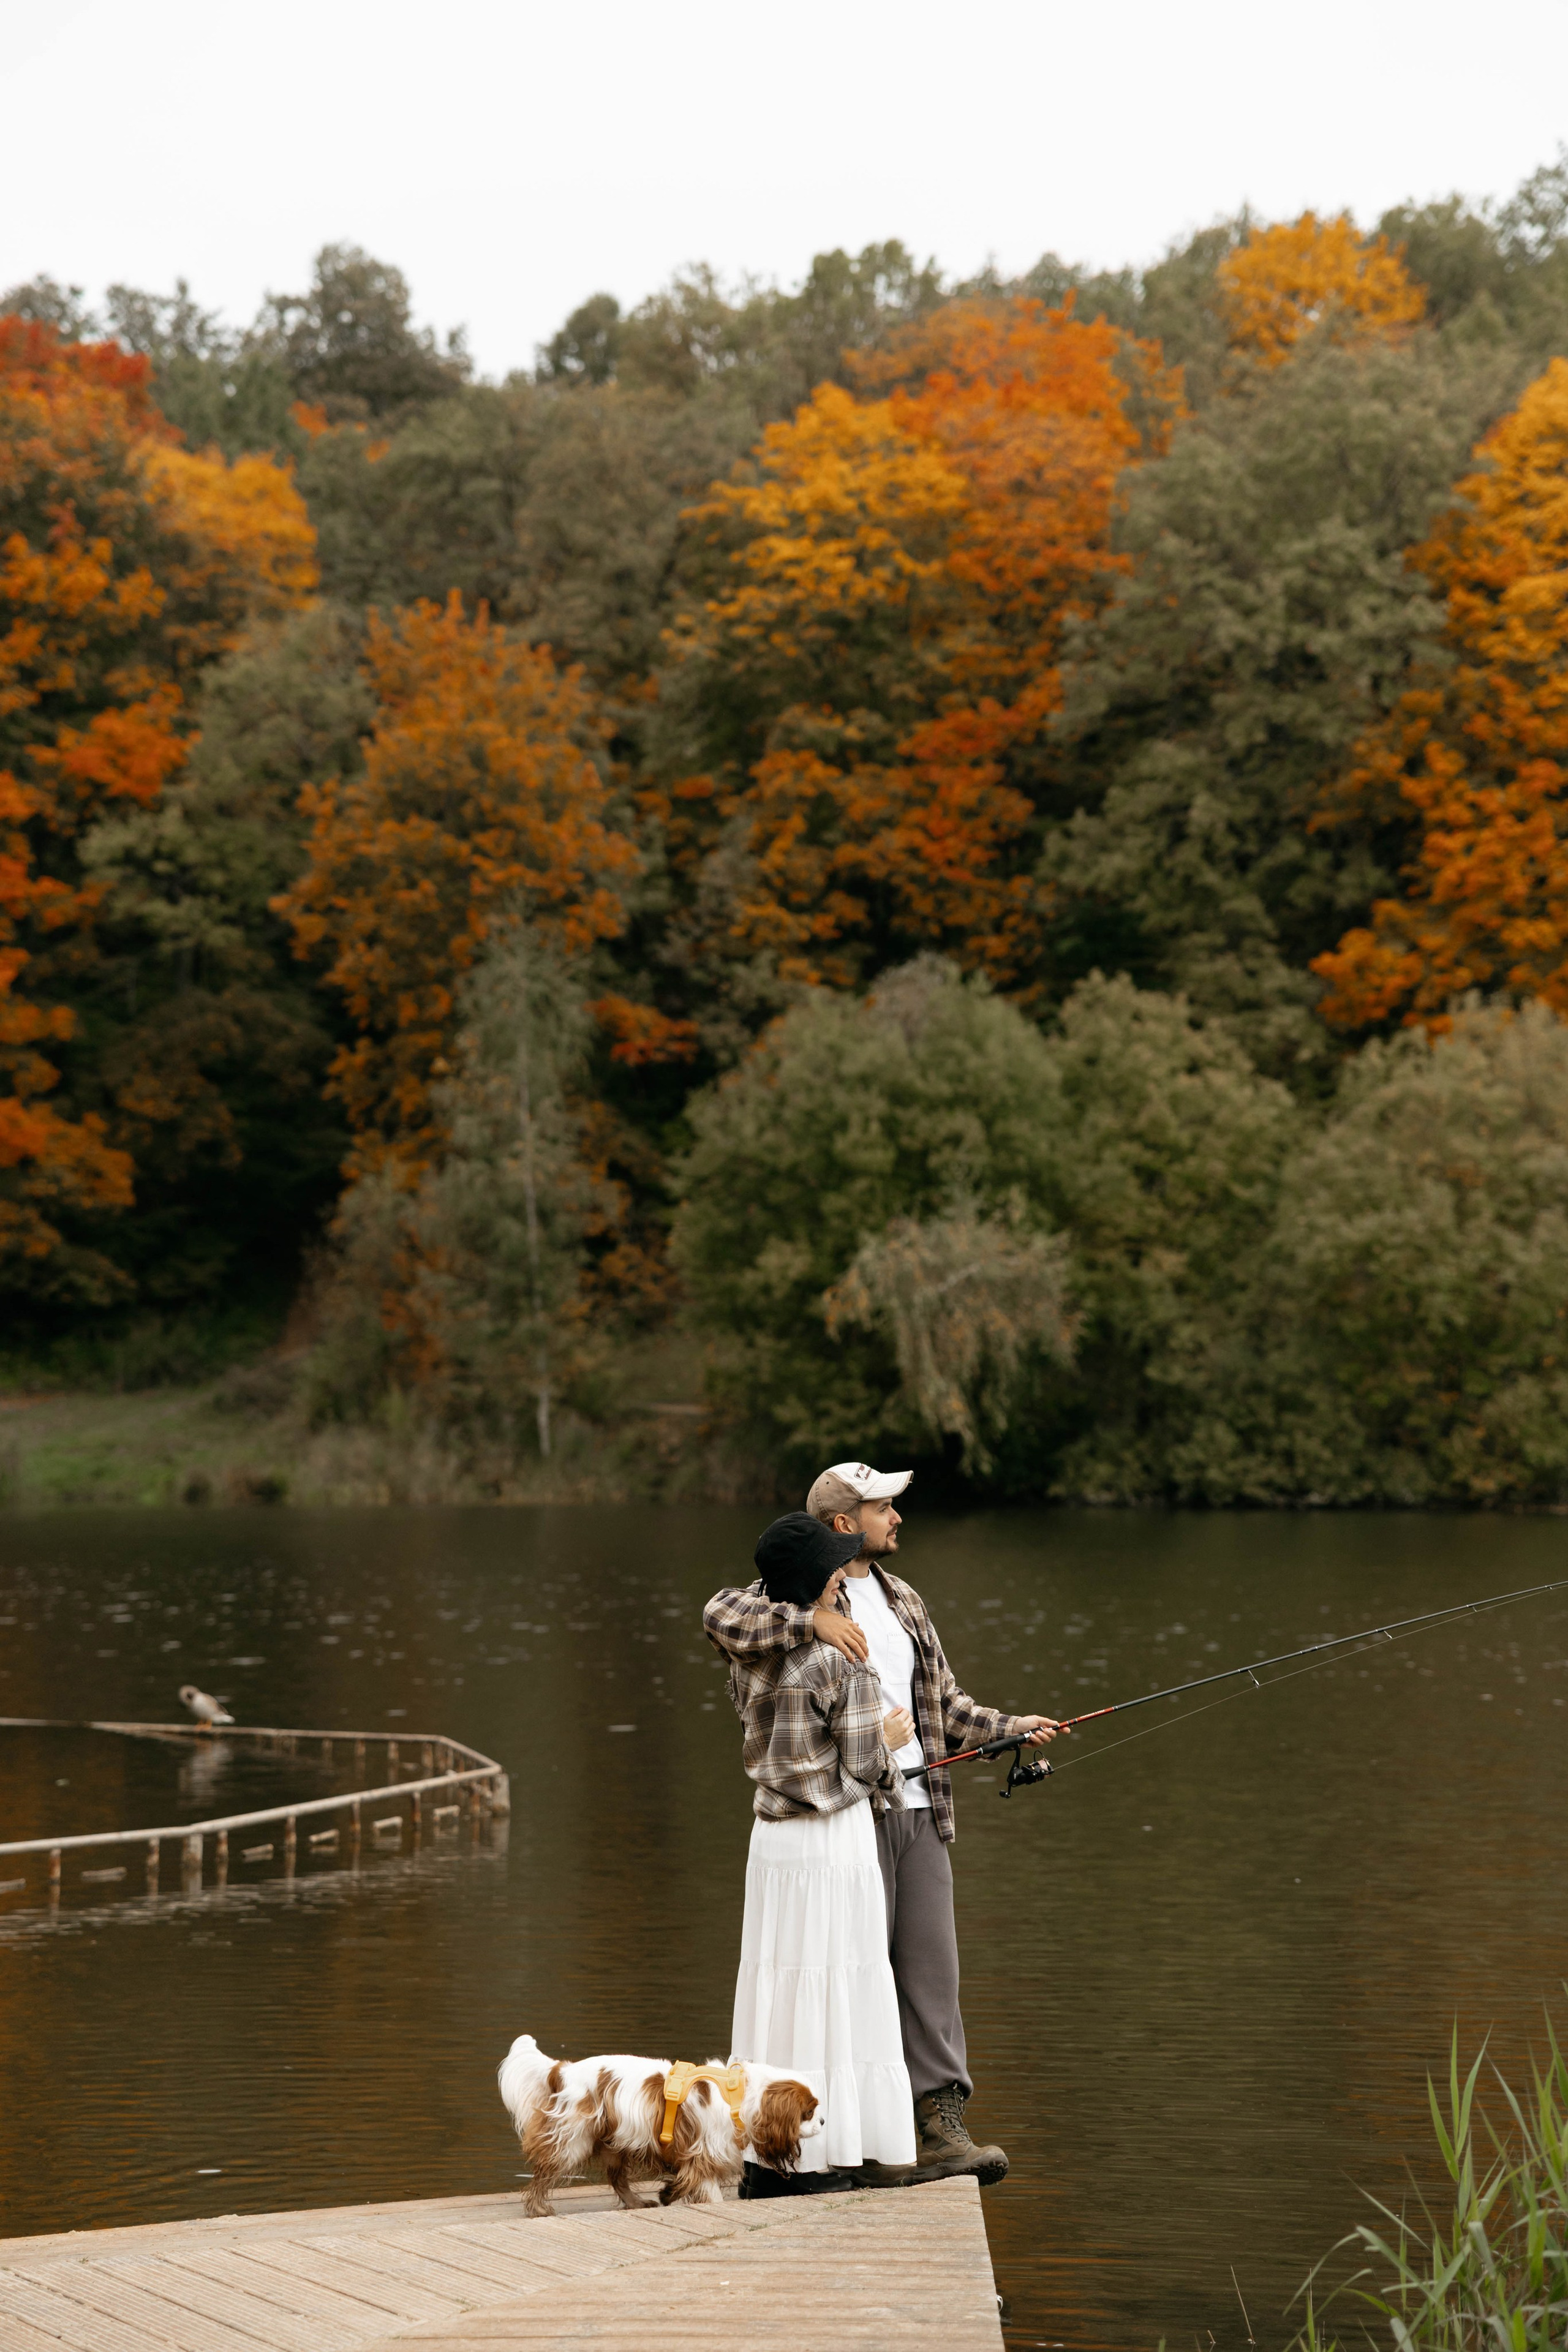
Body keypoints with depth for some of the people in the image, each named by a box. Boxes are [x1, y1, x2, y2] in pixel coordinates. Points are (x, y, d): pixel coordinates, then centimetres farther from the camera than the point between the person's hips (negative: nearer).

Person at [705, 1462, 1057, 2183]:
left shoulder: (903, 1601, 19)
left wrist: (1010, 1728, 17)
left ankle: (943, 2128, 3)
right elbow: (722, 1617, -25)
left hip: (917, 1808, 7)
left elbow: (942, 1702, 26)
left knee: (932, 1966, 2)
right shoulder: (801, 1597, -5)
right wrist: (814, 1620, -31)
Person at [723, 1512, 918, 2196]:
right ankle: (821, 2159, 1)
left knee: (773, 1985, 10)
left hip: (772, 1840, 6)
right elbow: (864, 1763, -11)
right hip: (836, 1839, -6)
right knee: (835, 1989, 0)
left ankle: (761, 2160, 13)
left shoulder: (749, 1657, 2)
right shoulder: (842, 1660, -16)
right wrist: (891, 1790, 11)